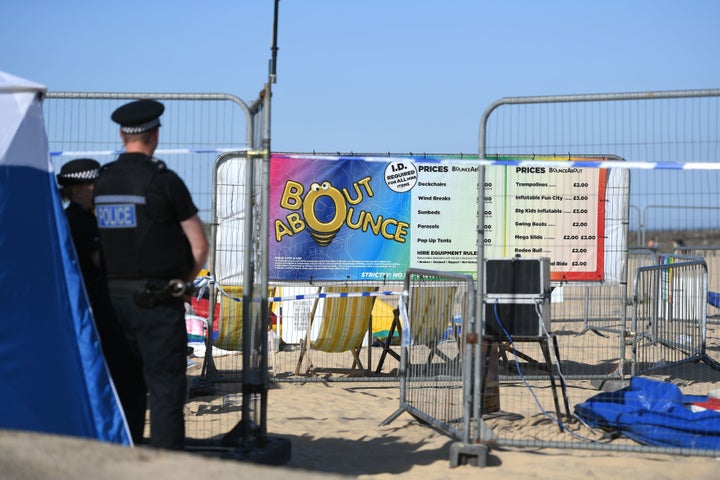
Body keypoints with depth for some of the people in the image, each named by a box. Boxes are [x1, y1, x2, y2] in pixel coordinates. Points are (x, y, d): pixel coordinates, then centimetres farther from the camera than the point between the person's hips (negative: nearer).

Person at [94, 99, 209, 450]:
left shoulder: (102, 181, 6)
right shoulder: (163, 180, -10)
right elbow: (199, 246, -9)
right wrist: (186, 279, 8)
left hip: (113, 297, 6)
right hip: (157, 300, -6)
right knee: (165, 386, -1)